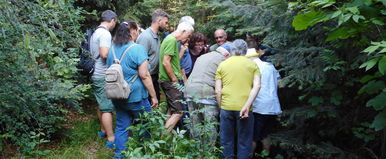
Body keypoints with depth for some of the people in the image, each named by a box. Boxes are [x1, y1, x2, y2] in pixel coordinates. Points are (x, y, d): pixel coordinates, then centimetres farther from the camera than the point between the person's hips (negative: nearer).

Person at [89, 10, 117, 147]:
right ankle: (111, 139, -2)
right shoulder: (105, 33, -16)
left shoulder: (95, 33, 14)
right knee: (107, 108, -6)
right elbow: (104, 54, -28)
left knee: (101, 105, 20)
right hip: (104, 76, -10)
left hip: (96, 75, 10)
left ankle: (103, 130, 34)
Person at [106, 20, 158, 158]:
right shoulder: (138, 49, -14)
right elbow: (144, 75, -17)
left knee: (121, 127, 13)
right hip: (136, 97, -6)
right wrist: (154, 96, -11)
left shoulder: (112, 49, 7)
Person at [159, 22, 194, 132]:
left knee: (171, 110, 17)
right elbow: (166, 62, -22)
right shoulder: (172, 40, -15)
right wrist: (175, 80, -17)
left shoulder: (170, 39, 18)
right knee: (178, 112, -10)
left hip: (169, 81, 11)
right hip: (170, 81, -11)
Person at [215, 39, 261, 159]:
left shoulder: (222, 65, 9)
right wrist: (247, 106, -12)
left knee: (227, 141, 13)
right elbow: (257, 86, -6)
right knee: (244, 142, 8)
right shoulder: (252, 65, 9)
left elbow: (218, 91, 5)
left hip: (226, 107, 1)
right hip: (244, 108, -1)